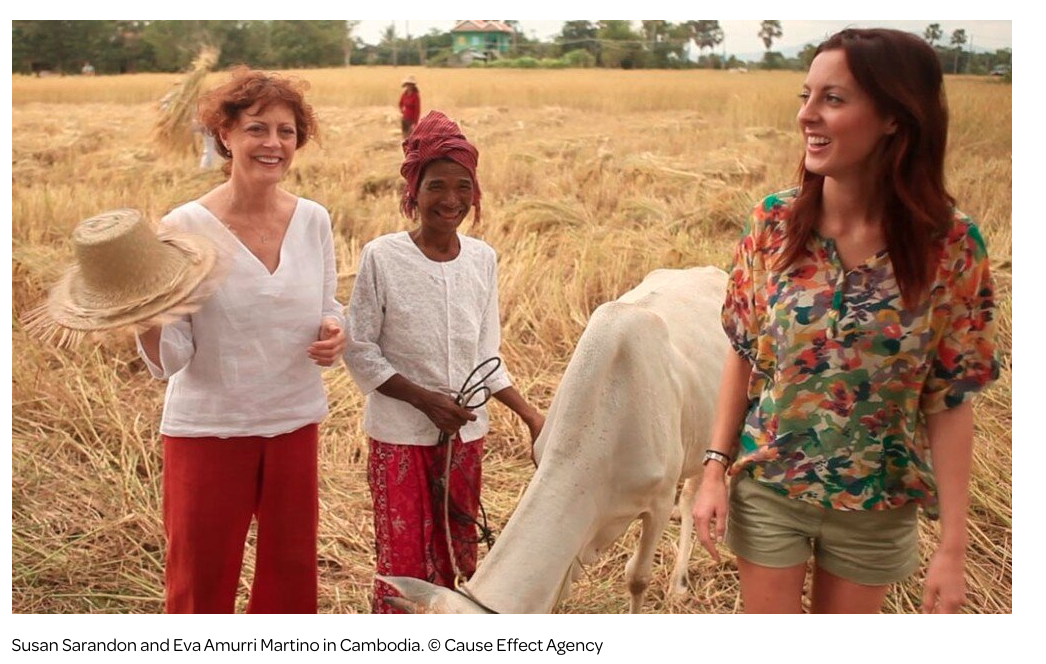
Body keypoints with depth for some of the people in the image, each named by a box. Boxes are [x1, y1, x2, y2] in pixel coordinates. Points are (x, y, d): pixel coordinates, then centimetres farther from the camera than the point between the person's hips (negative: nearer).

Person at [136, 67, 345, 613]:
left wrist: (333, 335, -12)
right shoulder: (186, 227, -14)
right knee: (201, 586, 12)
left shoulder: (312, 220, -3)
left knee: (290, 576, 18)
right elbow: (167, 360, -13)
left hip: (294, 424, 4)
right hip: (208, 429, -3)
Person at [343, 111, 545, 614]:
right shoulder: (382, 257, -12)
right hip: (399, 435, -4)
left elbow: (486, 357, 7)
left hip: (465, 434, 4)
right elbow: (359, 351, -9)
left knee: (454, 557, 14)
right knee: (403, 561, 5)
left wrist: (532, 416, 1)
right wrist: (425, 399, -16)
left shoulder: (482, 259, 0)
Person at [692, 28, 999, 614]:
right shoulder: (774, 222, -11)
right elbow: (744, 356, -2)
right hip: (768, 488, 1)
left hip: (878, 506, 0)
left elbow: (952, 401, -11)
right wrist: (715, 469, -5)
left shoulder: (950, 244, -16)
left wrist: (954, 544, -10)